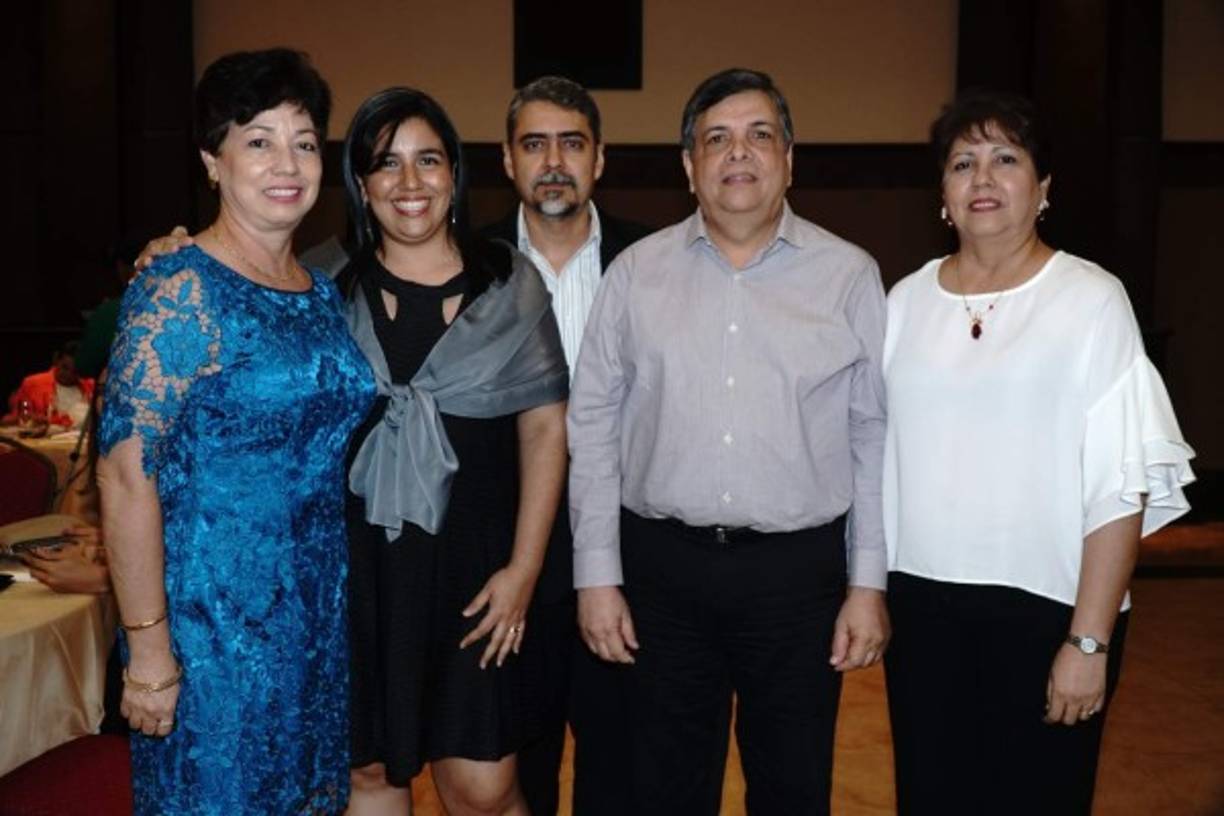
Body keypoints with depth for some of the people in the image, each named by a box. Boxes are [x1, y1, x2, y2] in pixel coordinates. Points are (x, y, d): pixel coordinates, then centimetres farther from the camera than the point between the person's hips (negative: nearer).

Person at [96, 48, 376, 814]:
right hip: (210, 624, -7)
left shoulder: (324, 292, 6)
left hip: (319, 618, 7)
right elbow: (126, 474, -18)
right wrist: (149, 649, -18)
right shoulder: (178, 293, -15)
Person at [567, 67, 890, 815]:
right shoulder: (637, 272, 2)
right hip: (662, 564, 1)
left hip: (800, 566, 0)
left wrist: (870, 582, -2)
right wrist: (597, 574, 0)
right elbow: (594, 426, 3)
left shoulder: (849, 274, 0)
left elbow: (875, 436, 1)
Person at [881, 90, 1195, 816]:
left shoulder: (1092, 299, -7)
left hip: (1045, 606, -3)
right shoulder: (908, 300, 6)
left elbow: (1121, 485, -10)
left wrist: (1090, 640, -13)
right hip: (922, 603, 4)